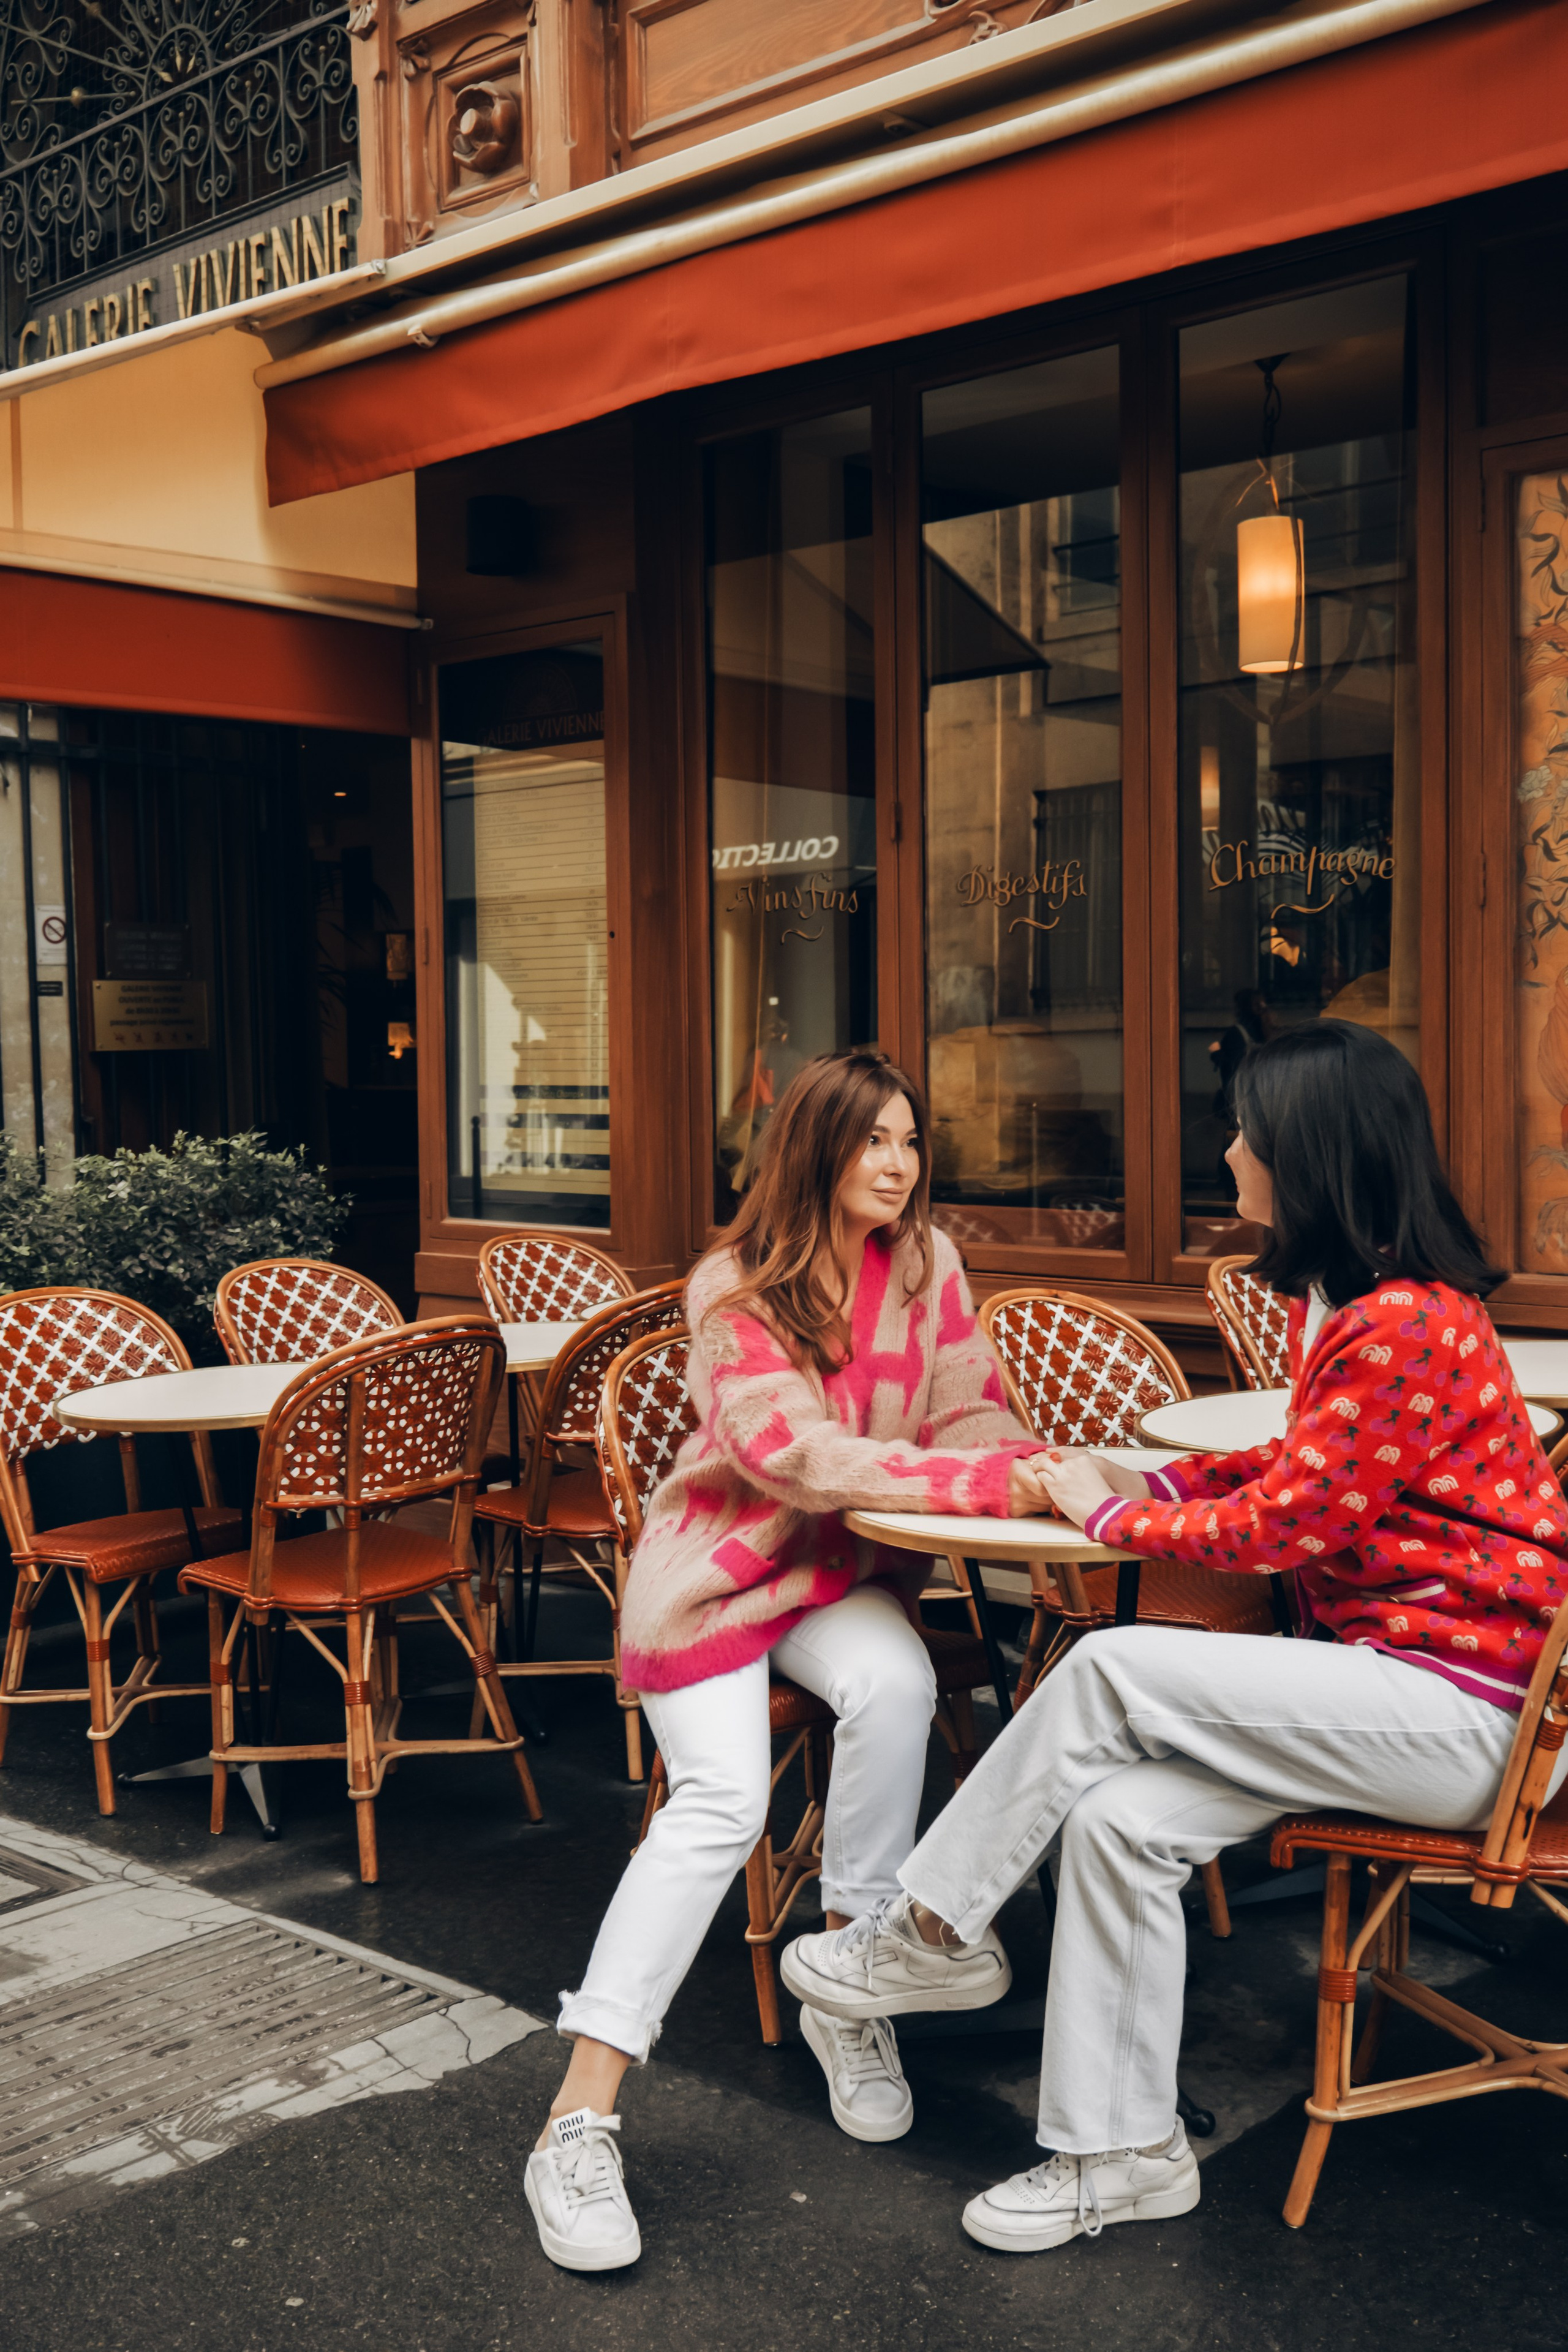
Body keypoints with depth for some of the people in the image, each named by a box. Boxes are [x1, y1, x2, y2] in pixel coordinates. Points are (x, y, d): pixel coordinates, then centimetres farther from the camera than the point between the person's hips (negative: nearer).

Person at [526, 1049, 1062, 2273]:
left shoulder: (927, 1262, 1)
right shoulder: (735, 1286, -14)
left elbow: (974, 1415, 2)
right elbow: (793, 1456, -25)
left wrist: (1039, 1469, -23)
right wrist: (993, 1483, -33)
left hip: (843, 1572, 4)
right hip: (718, 1567, -3)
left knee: (898, 1684, -30)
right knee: (722, 1799, -24)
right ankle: (582, 2121, -20)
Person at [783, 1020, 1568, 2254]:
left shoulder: (1407, 1328, -21)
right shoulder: (1344, 1301, 11)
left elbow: (1277, 1526, -18)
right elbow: (1304, 1469, 19)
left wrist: (1111, 1515, -4)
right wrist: (1158, 1479, 6)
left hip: (1463, 1707, -9)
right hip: (1391, 1668, 9)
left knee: (1112, 1671, -20)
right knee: (1120, 1817, -9)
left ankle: (934, 1933, -2)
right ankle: (1122, 2151, 2)